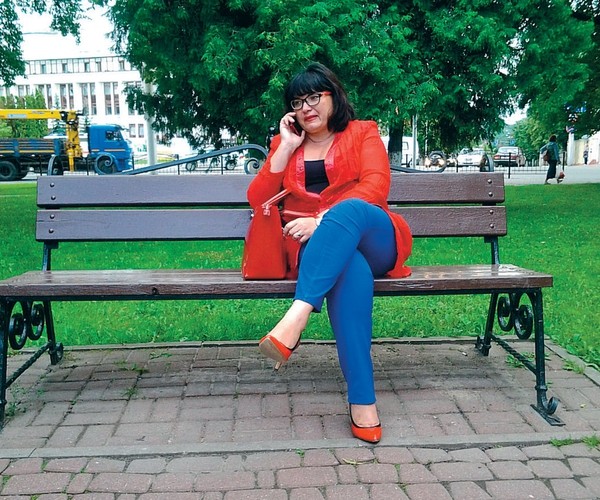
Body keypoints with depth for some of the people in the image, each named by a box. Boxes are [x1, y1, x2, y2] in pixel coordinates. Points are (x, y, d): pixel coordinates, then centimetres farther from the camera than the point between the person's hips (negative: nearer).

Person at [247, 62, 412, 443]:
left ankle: (297, 317, -52)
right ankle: (362, 401, -43)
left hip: (373, 238, -1)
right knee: (350, 269, -37)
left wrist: (323, 219, -21)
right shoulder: (286, 144, 21)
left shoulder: (362, 134, 12)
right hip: (318, 250, 1)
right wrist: (286, 148, 3)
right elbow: (258, 200, 9)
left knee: (347, 210, -37)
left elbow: (376, 187, -7)